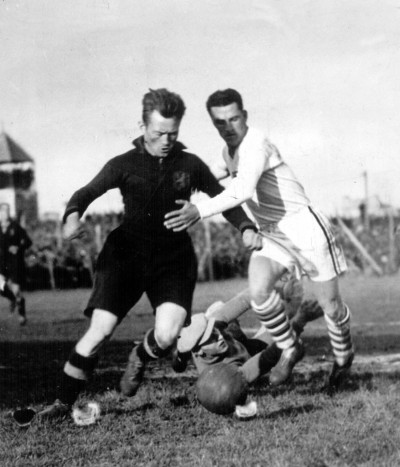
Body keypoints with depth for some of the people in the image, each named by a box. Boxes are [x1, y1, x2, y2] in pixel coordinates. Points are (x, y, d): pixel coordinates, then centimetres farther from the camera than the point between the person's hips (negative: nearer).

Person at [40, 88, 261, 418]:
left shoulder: (190, 165, 5)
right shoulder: (124, 165, -1)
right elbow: (88, 193, -10)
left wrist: (246, 227, -6)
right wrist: (73, 216, -32)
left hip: (174, 258, 1)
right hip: (126, 254, -1)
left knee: (167, 335, -18)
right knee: (100, 330, -13)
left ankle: (139, 359, 19)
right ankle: (64, 403, 1)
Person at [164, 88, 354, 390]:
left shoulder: (255, 144, -23)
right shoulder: (228, 152, 5)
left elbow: (242, 190, -41)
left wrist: (200, 211, -50)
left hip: (303, 226, -7)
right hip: (269, 234, 7)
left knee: (330, 305, 4)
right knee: (258, 290, -22)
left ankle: (343, 356, 35)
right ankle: (289, 350, 1)